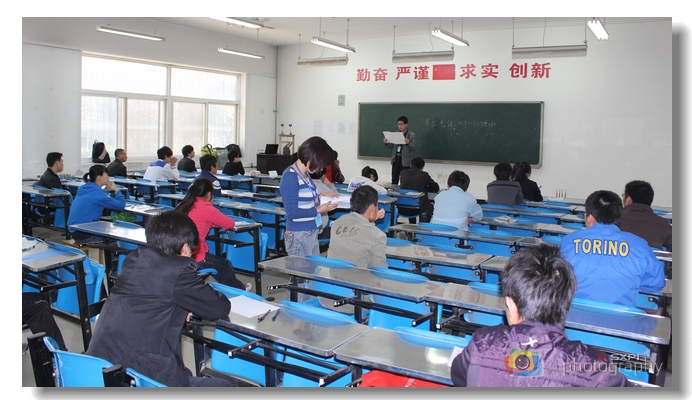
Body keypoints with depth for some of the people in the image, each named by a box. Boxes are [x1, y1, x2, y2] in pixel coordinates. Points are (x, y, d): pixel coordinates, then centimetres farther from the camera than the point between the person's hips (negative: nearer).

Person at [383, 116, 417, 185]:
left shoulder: (412, 135, -3)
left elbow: (414, 148, -7)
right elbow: (392, 146, 15)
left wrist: (408, 143, -25)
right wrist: (386, 143, -4)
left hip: (405, 161, -4)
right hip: (395, 159, 5)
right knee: (394, 181, 7)